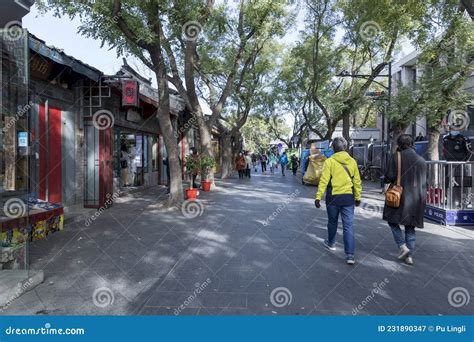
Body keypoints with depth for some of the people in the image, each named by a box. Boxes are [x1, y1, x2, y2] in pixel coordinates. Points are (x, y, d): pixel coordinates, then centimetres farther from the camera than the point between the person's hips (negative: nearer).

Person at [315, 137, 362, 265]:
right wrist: (358, 197, 17)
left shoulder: (329, 161, -9)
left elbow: (324, 180, -14)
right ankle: (350, 255, -1)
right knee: (348, 225, 3)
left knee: (332, 222, 19)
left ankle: (331, 243, 39)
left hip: (333, 197, -2)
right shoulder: (352, 161, 2)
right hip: (348, 197, 2)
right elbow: (357, 181, 6)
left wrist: (318, 197, -11)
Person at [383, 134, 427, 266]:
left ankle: (402, 246, -2)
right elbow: (423, 182, 12)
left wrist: (390, 180, 9)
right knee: (410, 227, 12)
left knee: (393, 221, 13)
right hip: (417, 199, 5)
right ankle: (409, 256, 15)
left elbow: (388, 177, -13)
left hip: (399, 196, -5)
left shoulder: (397, 157, -8)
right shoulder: (421, 160, 7)